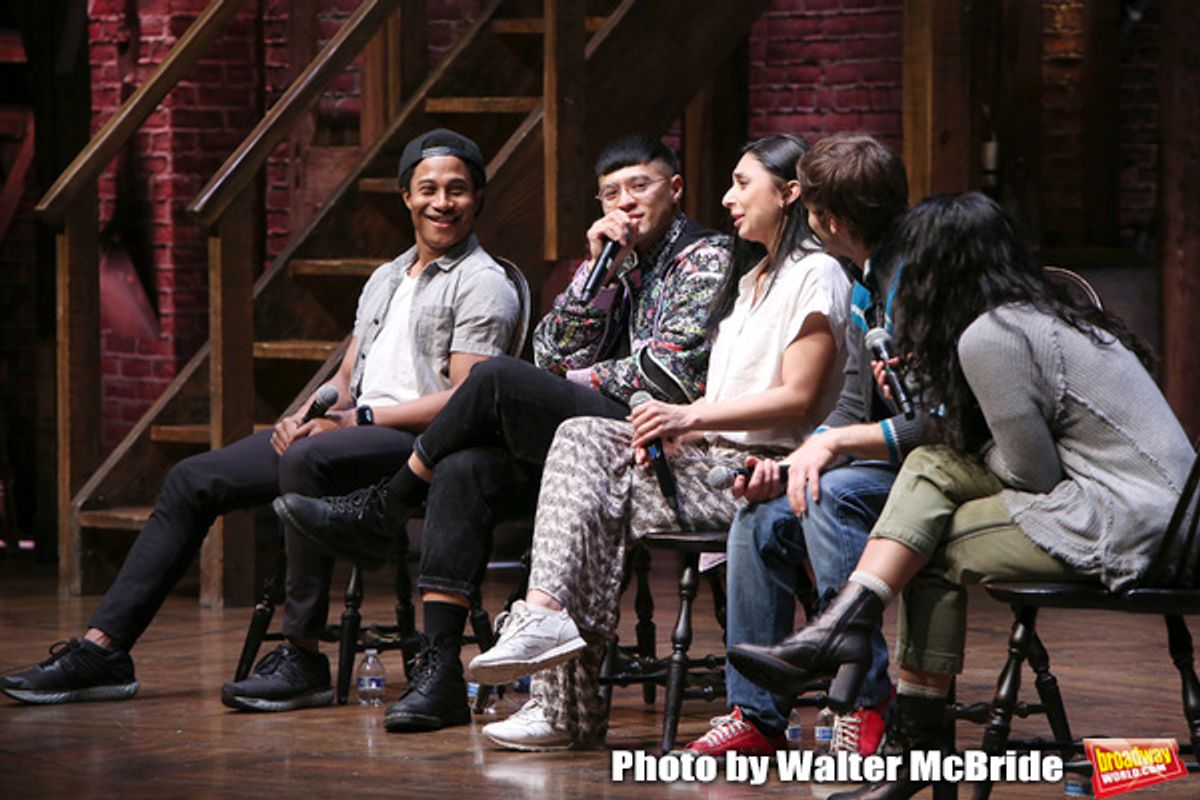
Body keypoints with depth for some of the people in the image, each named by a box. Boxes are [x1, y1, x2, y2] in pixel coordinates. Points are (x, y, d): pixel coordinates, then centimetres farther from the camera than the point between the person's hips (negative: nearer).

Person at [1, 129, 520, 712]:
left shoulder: (483, 284, -2)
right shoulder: (385, 278, 25)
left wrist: (355, 419, -17)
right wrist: (307, 414, 1)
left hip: (417, 444, -8)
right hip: (354, 430, 9)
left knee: (306, 461, -39)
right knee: (192, 480, -1)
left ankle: (302, 657, -36)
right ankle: (104, 648, -6)